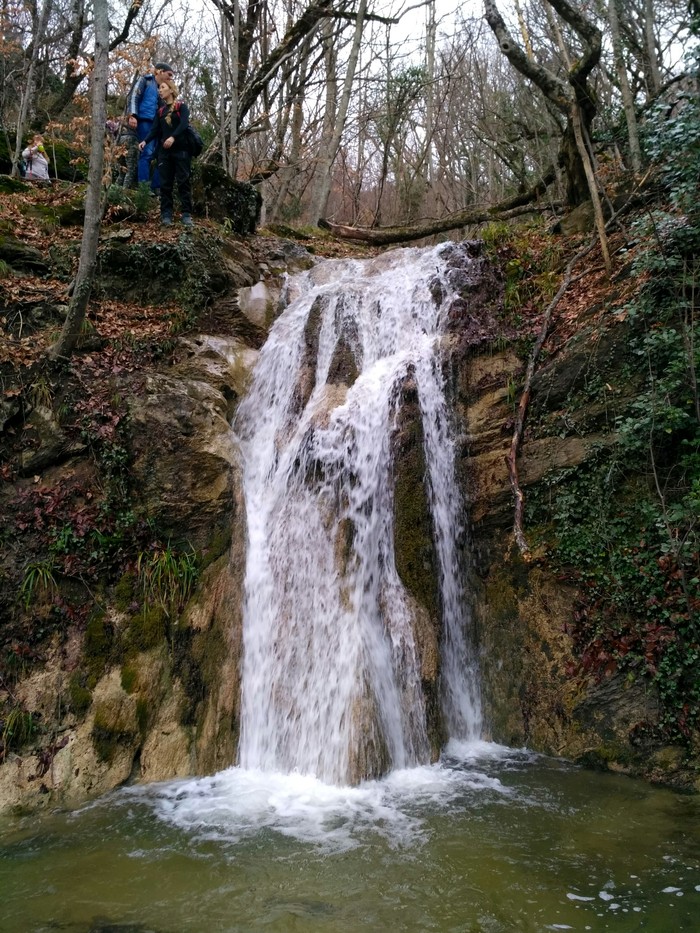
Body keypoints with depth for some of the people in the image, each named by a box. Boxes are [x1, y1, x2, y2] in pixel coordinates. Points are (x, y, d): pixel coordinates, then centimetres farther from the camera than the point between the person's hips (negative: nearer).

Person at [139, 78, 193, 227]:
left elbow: (184, 124, -12)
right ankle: (166, 214, -1)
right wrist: (145, 141, -11)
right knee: (165, 183, -1)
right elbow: (155, 129, 9)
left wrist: (173, 137, -29)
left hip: (180, 149, -4)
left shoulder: (181, 106, 4)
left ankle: (186, 214, -7)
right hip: (164, 151, 5)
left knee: (183, 181, -6)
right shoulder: (160, 111, 18)